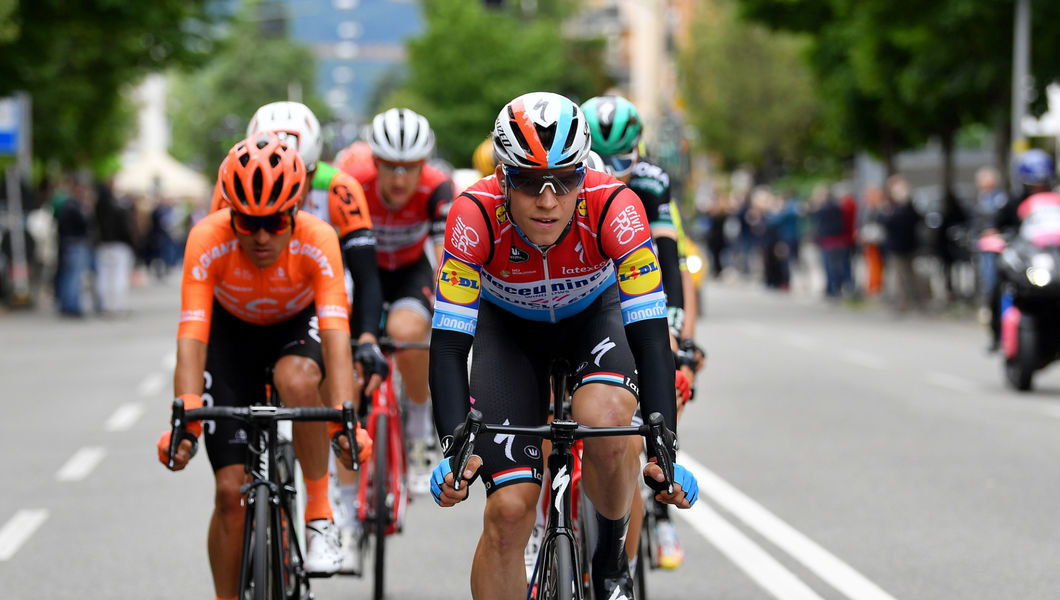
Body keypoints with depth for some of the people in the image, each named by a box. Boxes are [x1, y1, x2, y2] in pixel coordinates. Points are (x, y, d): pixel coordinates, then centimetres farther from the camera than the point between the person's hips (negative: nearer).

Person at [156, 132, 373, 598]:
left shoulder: (317, 241, -33)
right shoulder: (209, 240, -32)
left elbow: (336, 336, -41)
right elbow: (192, 337, -38)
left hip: (298, 325, -1)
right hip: (233, 329, 1)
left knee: (297, 380, -38)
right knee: (230, 490, -8)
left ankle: (320, 516, -20)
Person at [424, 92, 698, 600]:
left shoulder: (614, 208, -34)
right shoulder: (476, 215, -34)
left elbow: (650, 332, -34)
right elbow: (449, 342, -33)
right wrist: (454, 448, -47)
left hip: (596, 311, 0)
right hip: (509, 325, 0)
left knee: (606, 425, -33)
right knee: (509, 509, -15)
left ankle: (611, 558, -3)